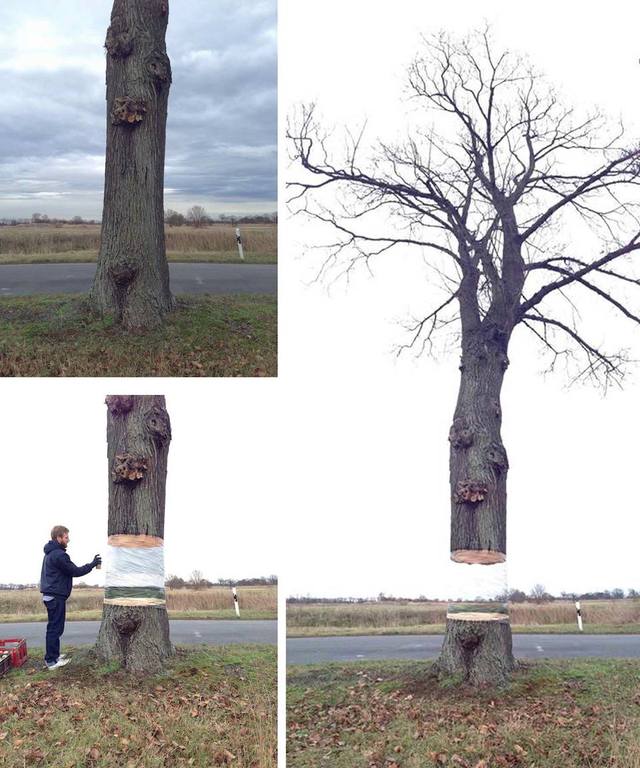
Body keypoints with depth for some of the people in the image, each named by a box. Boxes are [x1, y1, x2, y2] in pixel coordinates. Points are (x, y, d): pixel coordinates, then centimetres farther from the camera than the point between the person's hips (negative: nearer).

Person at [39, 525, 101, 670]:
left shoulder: (50, 553, 15)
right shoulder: (59, 555, -19)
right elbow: (75, 571, -16)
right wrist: (93, 564, -7)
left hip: (51, 595, 10)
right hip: (56, 596, -10)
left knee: (54, 627, 17)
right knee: (55, 628, -5)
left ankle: (53, 655, 24)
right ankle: (51, 661, -2)